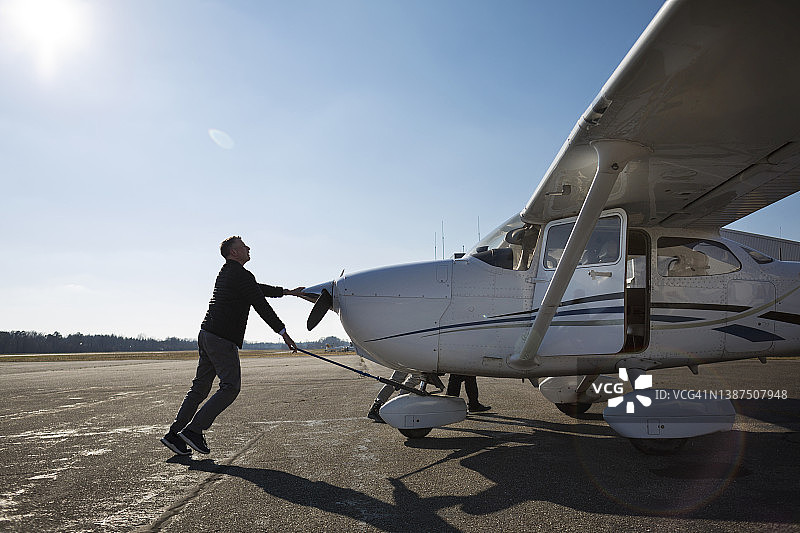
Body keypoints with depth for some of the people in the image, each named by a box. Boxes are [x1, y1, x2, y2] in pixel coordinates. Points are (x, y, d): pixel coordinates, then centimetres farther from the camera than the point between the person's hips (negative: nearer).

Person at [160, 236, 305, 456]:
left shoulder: (227, 273, 21)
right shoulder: (242, 275, -9)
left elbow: (259, 289, 31)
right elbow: (261, 306, -11)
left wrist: (288, 292, 35)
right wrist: (283, 332, -7)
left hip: (206, 335, 10)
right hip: (222, 339, -10)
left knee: (200, 388, 12)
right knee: (231, 387, -6)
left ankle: (174, 434, 13)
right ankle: (193, 431, -7)